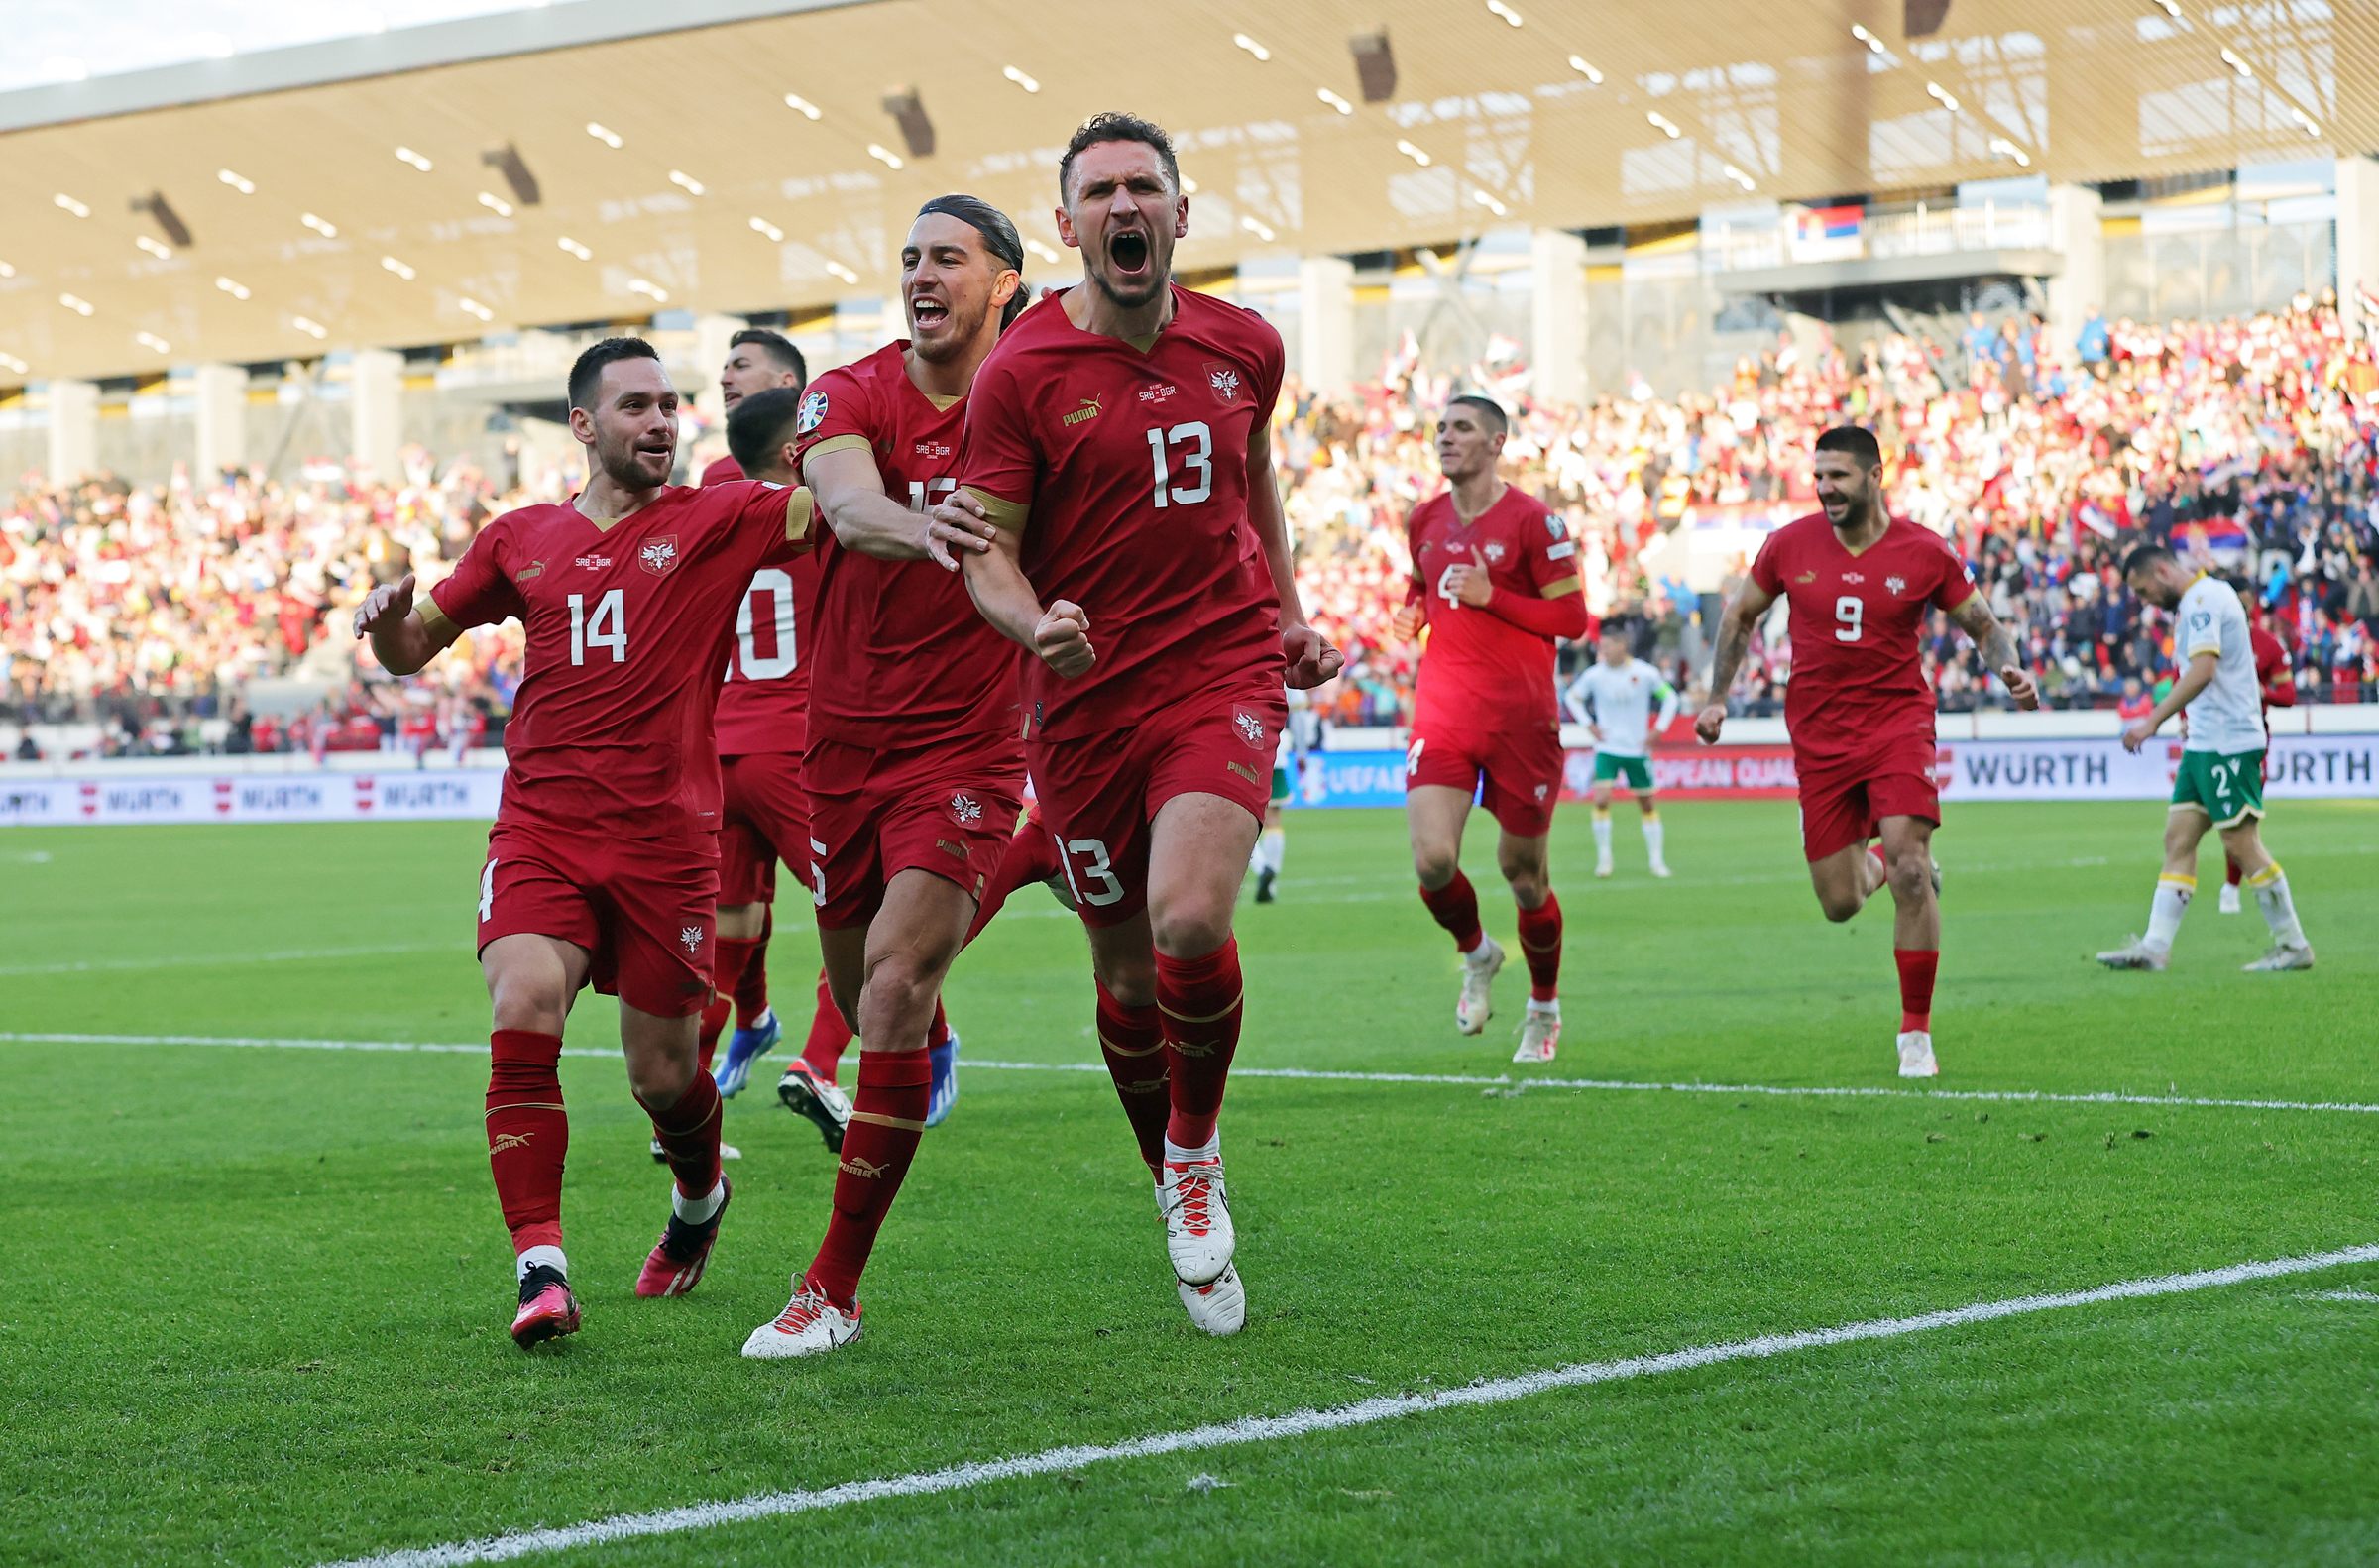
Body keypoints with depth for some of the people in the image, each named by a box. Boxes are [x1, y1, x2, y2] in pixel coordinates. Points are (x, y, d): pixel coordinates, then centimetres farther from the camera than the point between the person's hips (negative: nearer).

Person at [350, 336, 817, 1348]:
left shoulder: (714, 521, 4)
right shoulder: (522, 540, 12)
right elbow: (412, 649, 20)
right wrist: (388, 615, -3)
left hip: (665, 838, -1)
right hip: (540, 830, 1)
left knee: (663, 1074, 6)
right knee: (523, 1014, -23)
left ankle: (699, 1199, 41)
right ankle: (540, 1270, -22)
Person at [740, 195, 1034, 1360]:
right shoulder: (851, 396, -5)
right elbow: (847, 501, -27)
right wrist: (906, 525, -50)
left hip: (967, 750, -2)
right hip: (845, 744, 2)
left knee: (895, 991, -18)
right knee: (863, 998, 14)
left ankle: (834, 1287, -10)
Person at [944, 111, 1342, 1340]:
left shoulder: (1243, 348, 5)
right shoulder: (1021, 373, -6)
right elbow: (988, 554, -6)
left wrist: (1287, 614, 20)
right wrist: (1037, 626, -27)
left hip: (1223, 673, 0)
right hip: (1085, 698, 0)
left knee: (1189, 924, -22)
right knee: (1127, 973, 7)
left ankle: (1198, 1151, 5)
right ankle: (1178, 1193, 31)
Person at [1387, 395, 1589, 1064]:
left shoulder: (1532, 521, -8)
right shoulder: (1424, 520, 9)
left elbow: (1572, 617, -8)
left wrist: (1490, 596, -18)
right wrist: (1414, 609, 4)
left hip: (1521, 718, -4)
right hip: (1442, 712, 4)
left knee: (1523, 871, 5)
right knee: (1432, 860, -15)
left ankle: (1544, 1008, 28)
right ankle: (1476, 953, 18)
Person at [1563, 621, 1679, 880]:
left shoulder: (1646, 673, -8)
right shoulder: (1594, 674, -7)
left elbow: (1670, 697, 6)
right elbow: (1572, 697, 9)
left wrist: (1657, 730, -1)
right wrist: (1590, 725, 0)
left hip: (1637, 750, 0)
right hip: (1607, 749, 0)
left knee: (1647, 802, 6)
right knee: (1601, 799, -16)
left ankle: (1657, 858, 18)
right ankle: (1603, 856, -3)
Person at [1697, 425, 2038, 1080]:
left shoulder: (1924, 552, -5)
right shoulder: (1790, 546, -2)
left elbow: (1982, 624, 7)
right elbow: (1741, 615, 14)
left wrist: (2012, 670, -13)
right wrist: (1717, 698, 8)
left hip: (1898, 721, -2)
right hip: (1819, 736, 2)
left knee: (1910, 871, -19)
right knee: (1840, 904, 2)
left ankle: (1916, 1034, -5)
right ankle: (1871, 861, 43)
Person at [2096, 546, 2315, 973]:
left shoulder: (2202, 598, -13)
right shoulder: (2205, 596, 18)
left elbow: (2203, 670, -25)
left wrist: (2152, 721, -26)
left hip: (2228, 743, -10)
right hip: (2204, 742, 10)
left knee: (2242, 842, -6)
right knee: (2178, 838, 4)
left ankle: (2293, 946, 3)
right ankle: (2155, 947, 1)